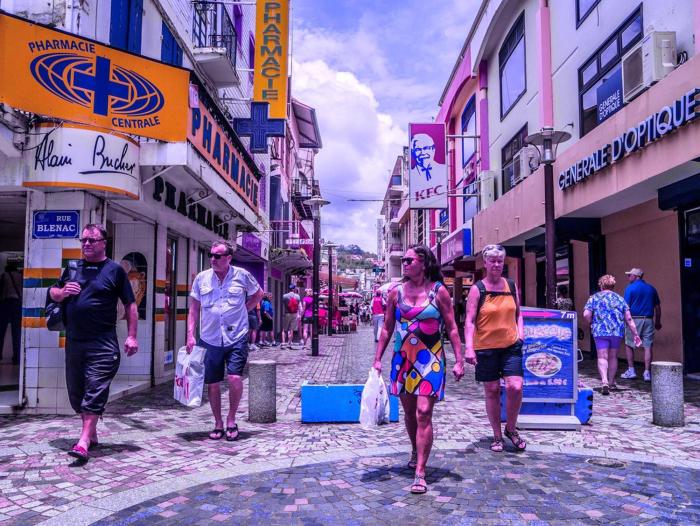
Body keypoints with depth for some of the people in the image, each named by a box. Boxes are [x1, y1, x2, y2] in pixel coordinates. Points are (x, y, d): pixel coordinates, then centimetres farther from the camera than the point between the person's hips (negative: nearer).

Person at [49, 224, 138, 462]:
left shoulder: (115, 270, 0)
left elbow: (130, 305, 0)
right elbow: (53, 292, 22)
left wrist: (132, 336, -7)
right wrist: (63, 292, -3)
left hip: (103, 344, -6)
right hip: (74, 341, 6)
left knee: (95, 392, -9)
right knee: (76, 391, 13)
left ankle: (83, 441, -11)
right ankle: (92, 434, 28)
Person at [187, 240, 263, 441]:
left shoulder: (242, 276, -1)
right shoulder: (202, 278, 4)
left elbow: (258, 294, 15)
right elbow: (194, 309, 7)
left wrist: (243, 310, 4)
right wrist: (190, 335, -1)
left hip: (236, 338, -2)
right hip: (209, 340, 2)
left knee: (234, 378, -14)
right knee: (212, 384, 7)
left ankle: (231, 420, 9)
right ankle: (218, 424, 24)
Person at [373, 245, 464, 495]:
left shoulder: (438, 291, -3)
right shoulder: (396, 292, 4)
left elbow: (452, 328, -1)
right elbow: (387, 328, 9)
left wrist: (459, 360, -6)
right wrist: (377, 359, 6)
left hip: (430, 359, -3)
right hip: (402, 359, 4)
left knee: (423, 413, -11)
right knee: (409, 412, 15)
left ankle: (420, 473, -6)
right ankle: (416, 452, 41)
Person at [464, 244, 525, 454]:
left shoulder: (511, 285, 7)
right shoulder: (477, 289, -5)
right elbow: (470, 320, -9)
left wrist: (520, 333, 2)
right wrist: (469, 347, -18)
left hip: (511, 345, 3)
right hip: (486, 347, -2)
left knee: (515, 387, -9)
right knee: (492, 391, 6)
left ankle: (511, 429, 15)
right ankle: (497, 435, 22)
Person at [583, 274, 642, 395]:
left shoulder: (594, 298, 4)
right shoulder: (620, 299, 11)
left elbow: (586, 314, -9)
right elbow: (628, 318, 5)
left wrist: (593, 323, 10)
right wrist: (635, 334, 8)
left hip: (600, 332, -2)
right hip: (617, 331, 3)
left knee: (602, 357, -4)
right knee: (613, 357, 15)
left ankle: (604, 382, -22)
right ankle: (611, 383, 24)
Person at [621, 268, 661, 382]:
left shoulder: (630, 288, -4)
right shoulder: (651, 288, 10)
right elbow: (657, 307, 13)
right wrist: (658, 322, 22)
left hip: (634, 320, -4)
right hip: (648, 320, 4)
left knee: (629, 345, 11)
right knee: (648, 347, 3)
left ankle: (631, 370, 14)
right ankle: (647, 373, 2)